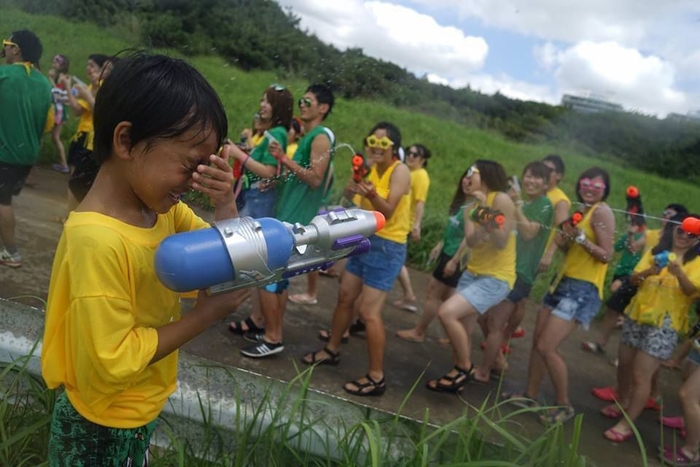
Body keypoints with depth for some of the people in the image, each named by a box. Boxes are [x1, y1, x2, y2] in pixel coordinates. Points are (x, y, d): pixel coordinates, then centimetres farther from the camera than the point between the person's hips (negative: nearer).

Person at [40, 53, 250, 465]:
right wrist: (206, 314, -24)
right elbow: (112, 363, -28)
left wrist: (226, 205, -19)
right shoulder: (97, 240, -32)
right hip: (102, 428, -7)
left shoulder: (162, 206, -8)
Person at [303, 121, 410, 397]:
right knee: (345, 298, 16)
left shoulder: (400, 171, -14)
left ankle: (376, 378, 1)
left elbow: (388, 211, -23)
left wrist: (371, 193, -40)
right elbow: (347, 196, -3)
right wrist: (353, 185, -24)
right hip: (365, 240, 8)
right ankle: (331, 351, 35)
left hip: (387, 247, -8)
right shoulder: (371, 167, 6)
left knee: (369, 311, -10)